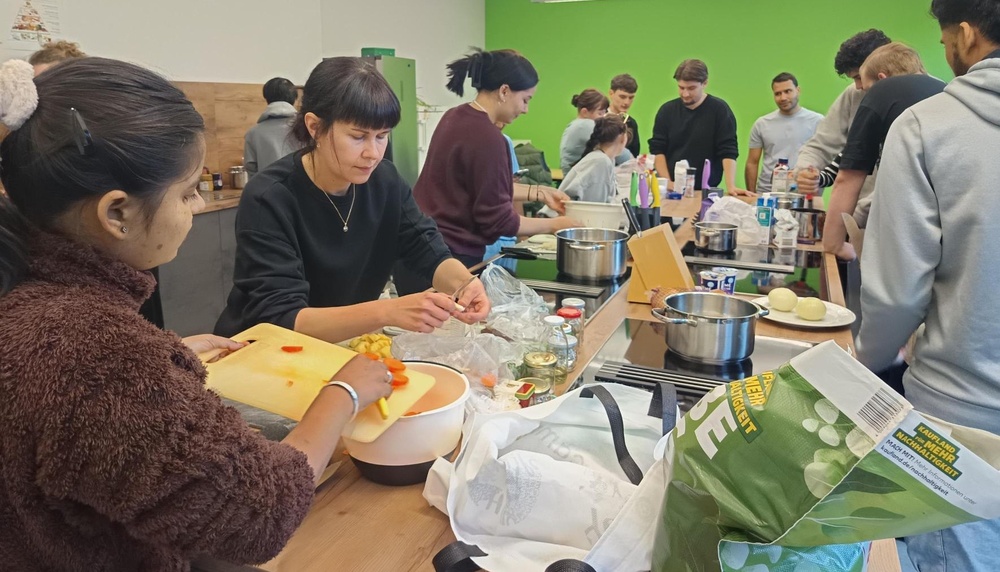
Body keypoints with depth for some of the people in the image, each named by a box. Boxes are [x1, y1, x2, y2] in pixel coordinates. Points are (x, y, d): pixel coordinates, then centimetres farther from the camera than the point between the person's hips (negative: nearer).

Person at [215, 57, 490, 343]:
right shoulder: (268, 199, -22)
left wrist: (463, 283, -28)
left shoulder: (385, 181, -5)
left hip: (346, 349, 4)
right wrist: (388, 311, -41)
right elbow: (280, 320, -28)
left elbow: (431, 254, -5)